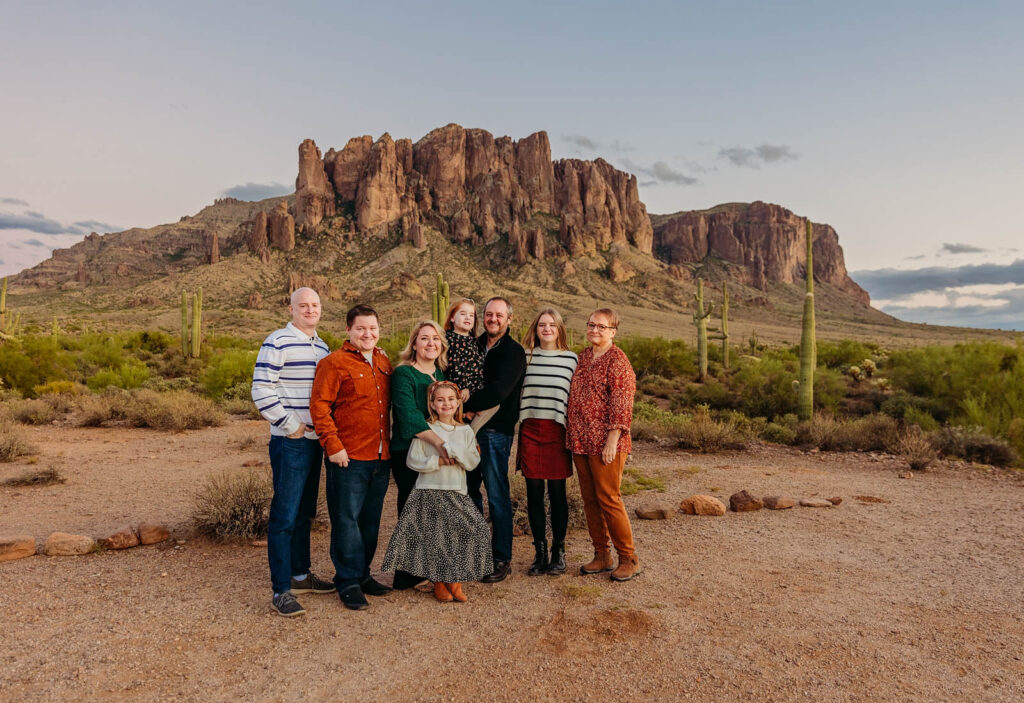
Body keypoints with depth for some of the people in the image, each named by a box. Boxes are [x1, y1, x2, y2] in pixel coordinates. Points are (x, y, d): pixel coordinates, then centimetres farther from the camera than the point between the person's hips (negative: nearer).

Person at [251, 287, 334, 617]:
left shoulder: (322, 347, 14)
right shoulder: (277, 343, -10)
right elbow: (261, 391, -16)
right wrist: (290, 424, -14)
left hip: (316, 439, 8)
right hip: (289, 441, -8)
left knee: (305, 512, 17)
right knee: (285, 515, -4)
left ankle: (301, 574, 29)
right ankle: (281, 590, 3)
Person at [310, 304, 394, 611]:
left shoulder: (385, 363, 13)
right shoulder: (335, 363, -7)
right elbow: (319, 406, -12)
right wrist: (333, 445, -15)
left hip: (380, 458, 6)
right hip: (349, 458, -6)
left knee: (371, 519, 14)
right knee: (347, 519, 1)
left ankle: (363, 574, 28)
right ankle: (348, 582, 13)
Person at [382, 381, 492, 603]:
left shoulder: (465, 431, 9)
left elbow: (473, 462, 2)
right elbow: (412, 460, -3)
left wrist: (454, 451, -12)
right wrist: (436, 461, -13)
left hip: (457, 493, 3)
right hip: (430, 493, -3)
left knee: (474, 530, -7)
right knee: (435, 537, -3)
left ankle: (455, 582, 8)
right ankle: (439, 584, 17)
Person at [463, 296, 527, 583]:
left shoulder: (513, 352, -6)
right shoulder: (474, 345, 14)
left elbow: (498, 391, -17)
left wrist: (464, 405, -15)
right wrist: (467, 406, -3)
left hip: (496, 430, -6)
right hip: (469, 427, 6)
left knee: (497, 495, 0)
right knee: (469, 490, 12)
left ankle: (501, 559, 11)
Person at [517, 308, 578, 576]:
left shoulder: (571, 359, 4)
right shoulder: (526, 357, 7)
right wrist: (520, 424, 4)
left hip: (557, 431, -1)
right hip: (530, 430, 1)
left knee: (557, 492, 3)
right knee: (534, 492, 5)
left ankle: (558, 551, 18)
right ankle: (540, 551, 18)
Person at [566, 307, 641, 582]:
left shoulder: (616, 359, -8)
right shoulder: (583, 356, 14)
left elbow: (621, 402, -14)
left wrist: (613, 439, -20)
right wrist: (572, 435, 16)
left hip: (605, 442, -7)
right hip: (580, 440, 8)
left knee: (608, 498, -3)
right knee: (590, 498, 12)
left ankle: (629, 559, 11)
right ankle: (601, 555, 24)